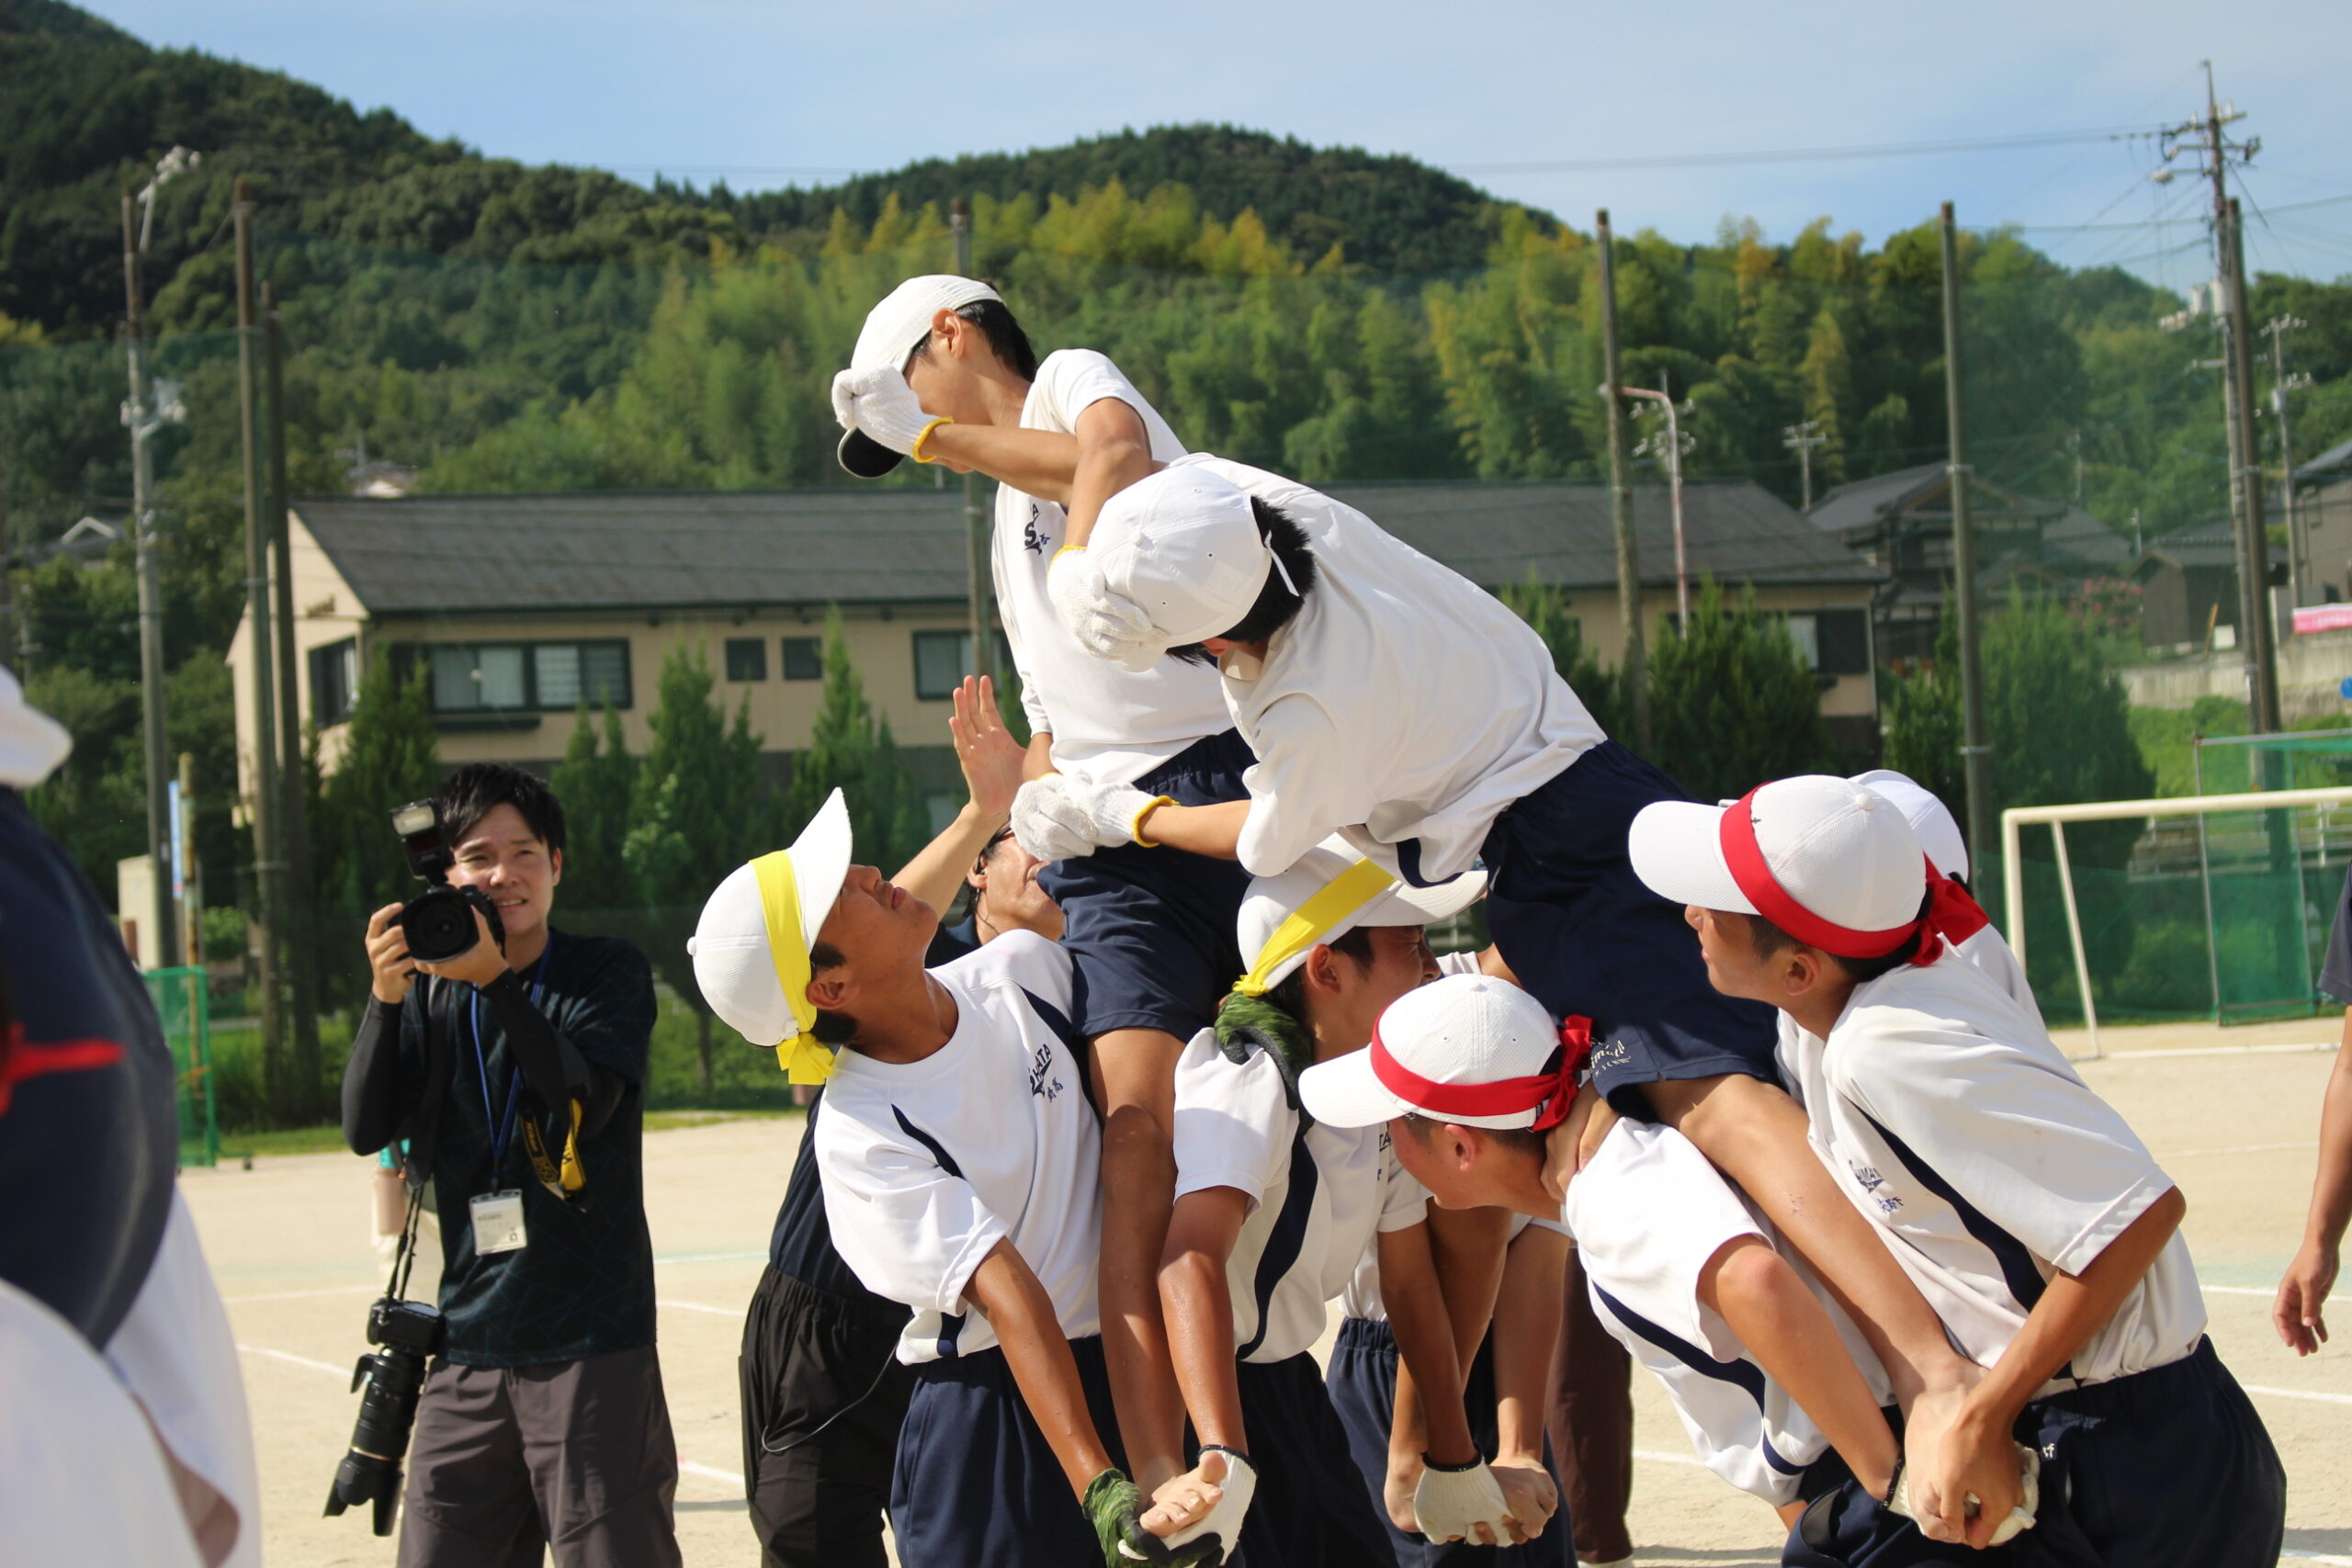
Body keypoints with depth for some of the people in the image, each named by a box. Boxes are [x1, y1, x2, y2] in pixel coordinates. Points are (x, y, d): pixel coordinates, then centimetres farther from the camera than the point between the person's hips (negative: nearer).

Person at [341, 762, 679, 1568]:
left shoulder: (609, 973, 3)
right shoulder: (432, 993, 11)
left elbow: (589, 1097, -14)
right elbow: (367, 1130, -1)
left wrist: (496, 982, -26)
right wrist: (386, 997, -16)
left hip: (592, 1344, -3)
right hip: (469, 1344, 3)